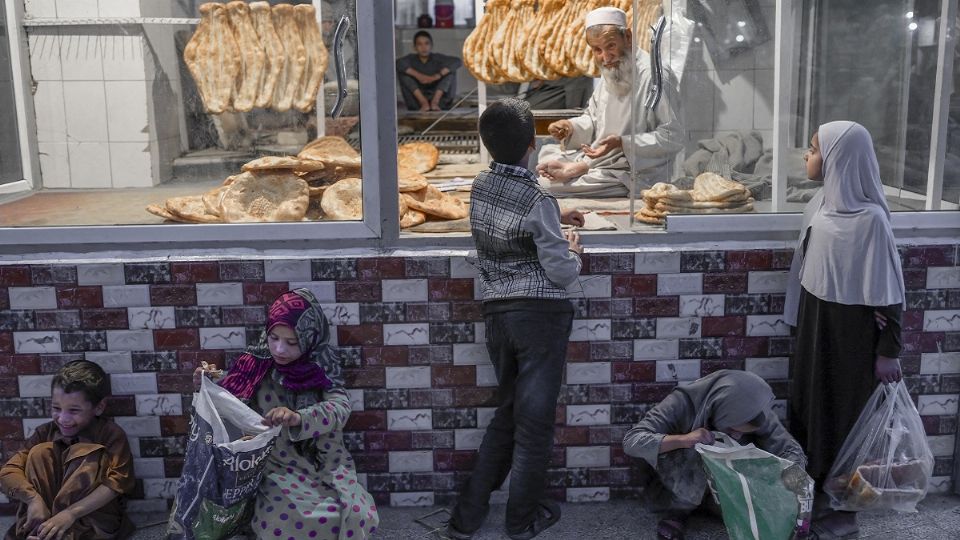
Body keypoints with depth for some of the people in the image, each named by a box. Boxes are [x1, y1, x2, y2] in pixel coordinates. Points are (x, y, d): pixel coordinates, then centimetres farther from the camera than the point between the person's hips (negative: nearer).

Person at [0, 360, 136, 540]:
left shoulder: (111, 434, -7)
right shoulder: (46, 433, 5)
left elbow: (117, 482, -19)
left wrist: (71, 513, -29)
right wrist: (33, 498, -23)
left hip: (93, 519, -4)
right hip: (47, 515, 4)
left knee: (87, 454, -21)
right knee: (40, 451, -9)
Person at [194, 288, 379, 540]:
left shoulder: (322, 367, -4)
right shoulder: (256, 364, -2)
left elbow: (339, 407, -20)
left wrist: (299, 418, -39)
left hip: (326, 464, 0)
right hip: (278, 467, 0)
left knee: (357, 515, -23)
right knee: (284, 519, -29)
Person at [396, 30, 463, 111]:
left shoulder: (437, 58, -3)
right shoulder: (411, 59, -2)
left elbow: (458, 61, -20)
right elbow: (397, 62, -23)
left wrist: (437, 76, -29)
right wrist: (418, 75, -32)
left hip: (440, 98, 0)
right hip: (417, 103, 0)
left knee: (450, 69, -16)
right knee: (401, 70, -16)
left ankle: (435, 101, -25)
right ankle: (423, 102, -25)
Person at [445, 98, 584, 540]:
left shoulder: (481, 186, 4)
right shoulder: (538, 201, -17)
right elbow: (562, 273, -14)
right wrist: (574, 252, 6)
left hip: (496, 312, 6)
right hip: (540, 314, -6)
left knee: (506, 411, 19)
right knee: (535, 417, 7)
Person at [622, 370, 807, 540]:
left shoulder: (757, 414, -20)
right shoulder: (683, 403, -30)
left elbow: (793, 451, -18)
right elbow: (631, 441, -34)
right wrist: (682, 439, -48)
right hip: (677, 488, -3)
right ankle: (679, 509, -13)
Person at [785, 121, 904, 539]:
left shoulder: (869, 219, -21)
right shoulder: (819, 204, 2)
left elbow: (888, 290, -17)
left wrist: (889, 351, -14)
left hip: (850, 332, -7)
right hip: (814, 325, 7)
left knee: (844, 415, 5)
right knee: (808, 405, 15)